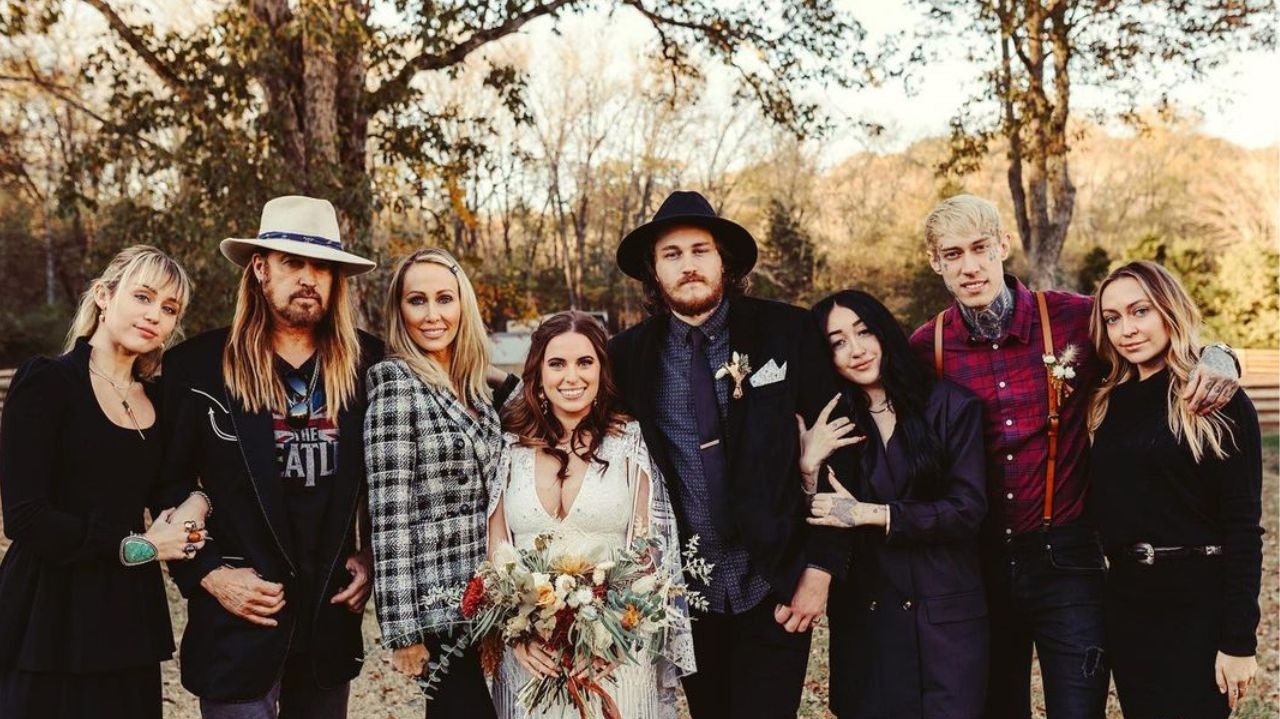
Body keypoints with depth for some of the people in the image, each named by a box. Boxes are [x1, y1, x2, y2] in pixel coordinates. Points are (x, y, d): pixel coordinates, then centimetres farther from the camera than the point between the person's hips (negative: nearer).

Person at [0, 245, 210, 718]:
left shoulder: (159, 399, 11)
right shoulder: (47, 382, -7)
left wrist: (194, 506, -6)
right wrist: (137, 547, -8)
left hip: (130, 620, 5)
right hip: (49, 620, -5)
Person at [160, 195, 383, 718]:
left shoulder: (368, 363, 1)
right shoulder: (197, 364, -5)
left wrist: (374, 556, 2)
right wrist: (208, 574, -9)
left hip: (333, 612, 3)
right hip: (238, 620, -3)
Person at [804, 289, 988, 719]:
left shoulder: (953, 406, -2)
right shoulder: (832, 425, 4)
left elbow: (968, 509, -10)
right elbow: (816, 532, 2)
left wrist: (870, 514, -14)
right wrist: (809, 468, -15)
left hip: (946, 616, -2)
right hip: (864, 620, 2)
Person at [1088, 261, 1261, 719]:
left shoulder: (1219, 402, -8)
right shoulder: (1108, 403, 7)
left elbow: (1243, 526, -11)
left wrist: (1239, 638, -14)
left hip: (1199, 603, -5)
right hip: (1125, 600, 5)